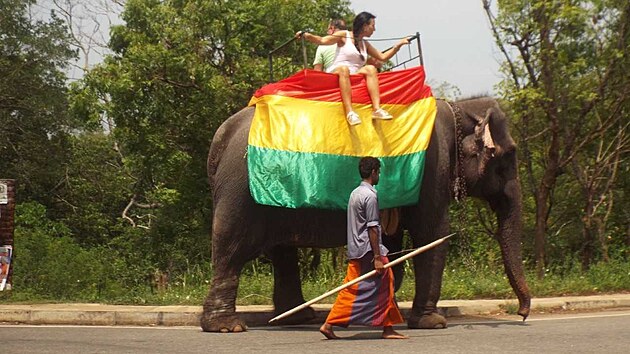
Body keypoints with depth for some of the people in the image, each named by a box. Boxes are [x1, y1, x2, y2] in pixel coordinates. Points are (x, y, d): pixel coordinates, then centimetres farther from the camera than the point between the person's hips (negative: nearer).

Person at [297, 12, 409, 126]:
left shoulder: (365, 44, 23)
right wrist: (305, 35, -20)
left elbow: (383, 57, 25)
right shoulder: (344, 36, 5)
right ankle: (349, 112, -51)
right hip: (335, 75, -5)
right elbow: (322, 41, -5)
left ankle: (376, 109, -36)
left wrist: (398, 45, 19)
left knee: (371, 69, -22)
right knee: (344, 69, -38)